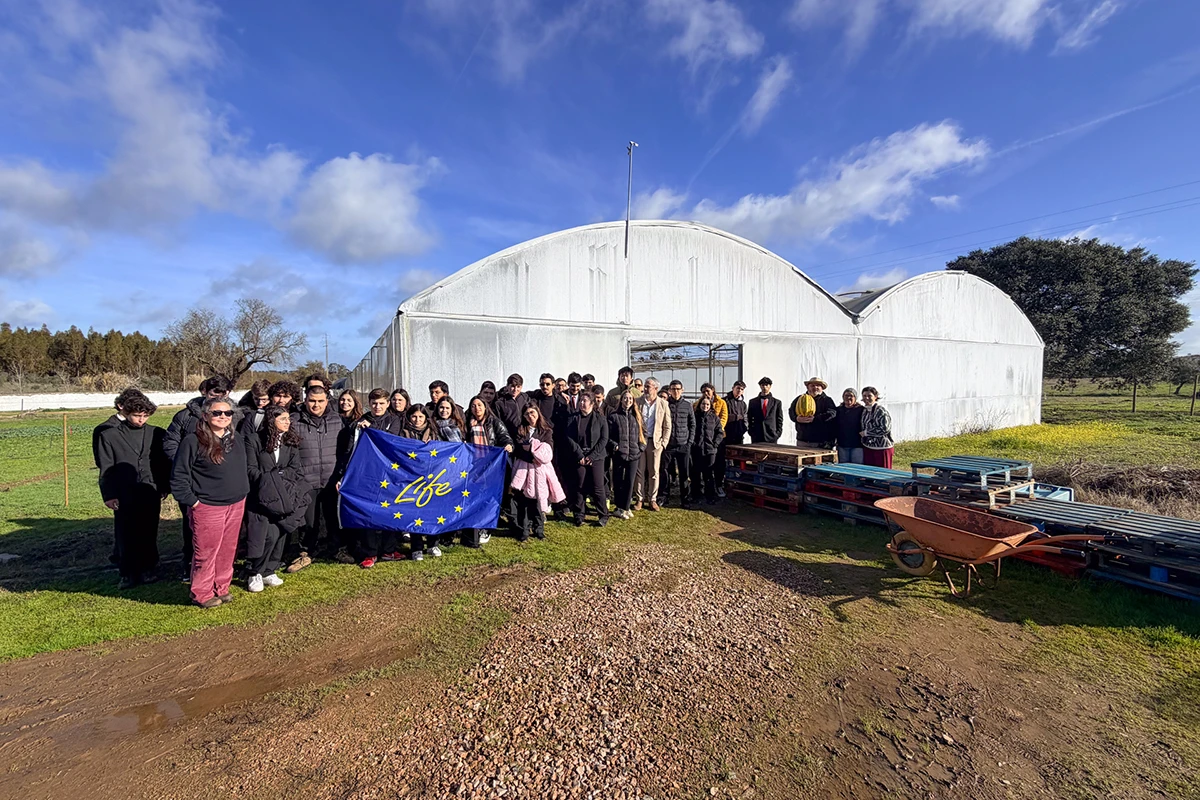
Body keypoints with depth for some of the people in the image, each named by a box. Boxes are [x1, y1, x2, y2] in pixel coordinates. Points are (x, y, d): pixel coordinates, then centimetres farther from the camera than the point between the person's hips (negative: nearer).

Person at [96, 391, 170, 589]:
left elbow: (163, 462, 7)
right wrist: (109, 495, -5)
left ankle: (148, 570, 23)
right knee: (125, 536, 6)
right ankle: (128, 574, 20)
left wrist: (164, 488, 6)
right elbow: (105, 468, 0)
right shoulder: (108, 434, -1)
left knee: (149, 535, 9)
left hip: (150, 494, 1)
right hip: (124, 496, -1)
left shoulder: (154, 433, 3)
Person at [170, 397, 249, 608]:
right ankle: (202, 594, 21)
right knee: (206, 552, 4)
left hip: (236, 504, 6)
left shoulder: (238, 440, 8)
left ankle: (221, 588, 29)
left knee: (228, 550, 14)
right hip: (207, 507, -6)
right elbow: (178, 476, -9)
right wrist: (191, 501, -11)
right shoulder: (193, 441, -11)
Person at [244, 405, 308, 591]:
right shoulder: (253, 440, -3)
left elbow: (295, 469, 3)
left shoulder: (291, 441, 8)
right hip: (261, 497, -4)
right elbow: (251, 470, -6)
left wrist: (276, 476, -12)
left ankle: (269, 571, 18)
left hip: (284, 497, 4)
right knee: (265, 536, -10)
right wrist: (268, 482, -14)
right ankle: (254, 574, 9)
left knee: (279, 534, 2)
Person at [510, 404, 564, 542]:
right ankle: (523, 531, 5)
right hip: (524, 469, 0)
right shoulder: (520, 431, 8)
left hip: (540, 470, 0)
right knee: (524, 501, -4)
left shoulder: (547, 431, 8)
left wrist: (530, 448, -12)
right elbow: (517, 450, -2)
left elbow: (548, 452, -1)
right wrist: (533, 457, -13)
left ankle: (539, 529, 16)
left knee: (538, 499, 2)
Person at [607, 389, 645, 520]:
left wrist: (641, 447, 4)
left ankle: (626, 507, 16)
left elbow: (643, 433, 15)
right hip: (618, 454, -2)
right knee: (618, 482, 6)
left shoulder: (636, 416, 9)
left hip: (634, 455, 2)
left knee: (629, 482, 3)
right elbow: (607, 435, -1)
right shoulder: (613, 416, 0)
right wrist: (614, 446, -12)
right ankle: (620, 508, 18)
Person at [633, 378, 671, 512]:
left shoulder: (664, 404, 0)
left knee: (654, 472, 6)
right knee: (639, 471, 5)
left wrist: (664, 443, -3)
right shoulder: (638, 402, 1)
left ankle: (652, 499, 18)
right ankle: (639, 499, 16)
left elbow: (667, 426, 3)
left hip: (655, 442, 0)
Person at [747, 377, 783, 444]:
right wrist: (751, 432, 2)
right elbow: (749, 419, 13)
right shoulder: (752, 402, 10)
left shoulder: (777, 402, 8)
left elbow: (779, 420, 9)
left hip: (772, 438, -1)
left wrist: (778, 434, -1)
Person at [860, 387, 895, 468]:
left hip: (881, 448, -7)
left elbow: (885, 429, -19)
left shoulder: (881, 410, -13)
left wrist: (866, 432, -14)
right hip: (867, 448, 7)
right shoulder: (864, 410, 10)